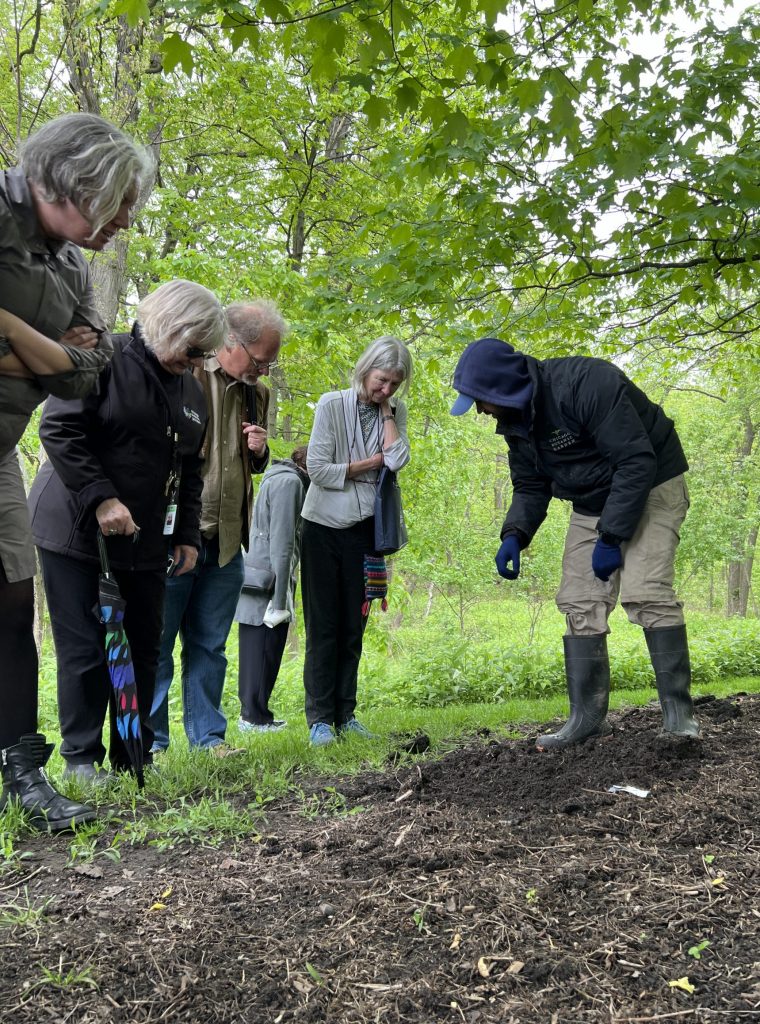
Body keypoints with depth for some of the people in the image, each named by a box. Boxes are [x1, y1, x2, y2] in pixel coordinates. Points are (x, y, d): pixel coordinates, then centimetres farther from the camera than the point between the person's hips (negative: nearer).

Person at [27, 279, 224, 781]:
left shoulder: (191, 390, 13)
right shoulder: (107, 357, -9)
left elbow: (190, 469, 18)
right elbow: (59, 429, -15)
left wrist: (187, 534, 11)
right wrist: (100, 498, -22)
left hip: (145, 542, 7)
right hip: (78, 530, -6)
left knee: (144, 648, 7)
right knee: (85, 648, -3)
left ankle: (134, 754, 18)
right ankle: (81, 756, 9)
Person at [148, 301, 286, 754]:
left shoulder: (257, 393, 14)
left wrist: (260, 451, 3)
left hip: (226, 542, 6)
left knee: (210, 646, 12)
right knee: (156, 644, 2)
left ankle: (208, 736, 20)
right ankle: (150, 741, 12)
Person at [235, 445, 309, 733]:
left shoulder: (278, 479, 19)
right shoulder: (290, 482, -10)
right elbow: (282, 542, -16)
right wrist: (280, 600, -18)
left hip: (255, 583, 9)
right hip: (267, 584, -9)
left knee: (255, 650, 12)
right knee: (265, 652, -3)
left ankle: (251, 713, 18)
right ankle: (255, 717, 3)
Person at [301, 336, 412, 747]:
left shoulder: (394, 412, 4)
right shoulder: (333, 404, -8)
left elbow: (397, 460, -14)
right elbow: (317, 469, -14)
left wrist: (386, 410, -10)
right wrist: (371, 462, -10)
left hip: (362, 528, 4)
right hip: (323, 526, -3)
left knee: (353, 626, 7)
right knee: (322, 626, -1)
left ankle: (345, 714, 14)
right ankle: (319, 718, 3)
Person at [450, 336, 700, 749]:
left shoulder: (585, 384, -30)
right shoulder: (514, 420, -3)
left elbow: (637, 463, -30)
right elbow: (530, 485, 7)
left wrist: (612, 537, -29)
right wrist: (514, 535, -12)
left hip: (650, 489, -8)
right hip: (593, 503, 8)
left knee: (646, 593, -21)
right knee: (580, 603, 0)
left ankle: (678, 712, -11)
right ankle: (587, 716, 5)